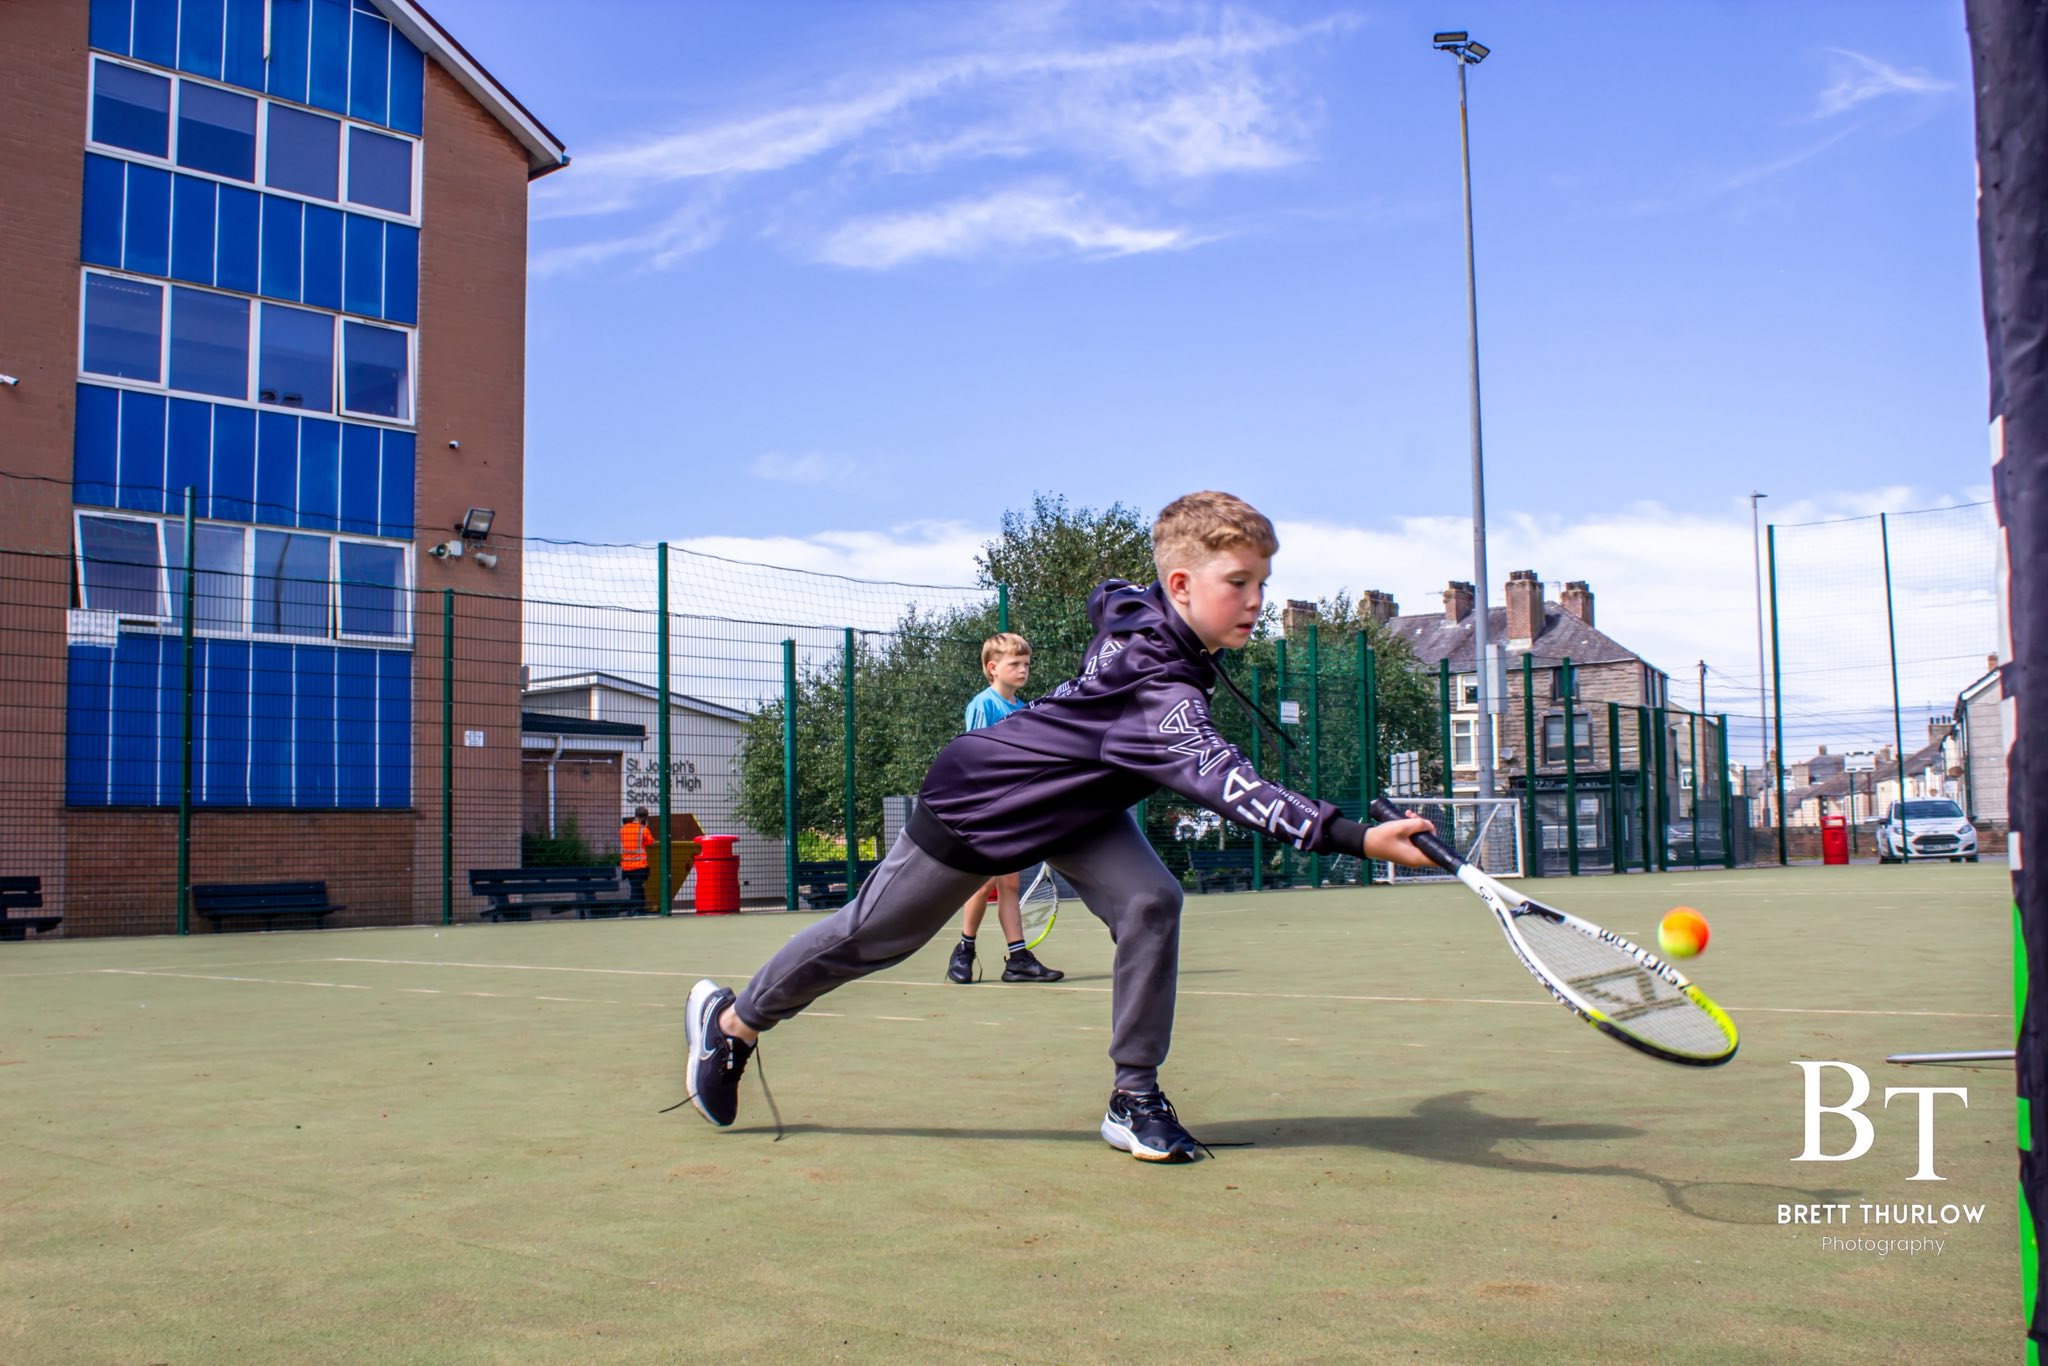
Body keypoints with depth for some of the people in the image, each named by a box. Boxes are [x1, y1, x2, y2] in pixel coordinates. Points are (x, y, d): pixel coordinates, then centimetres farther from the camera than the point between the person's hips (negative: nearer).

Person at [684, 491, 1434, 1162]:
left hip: (1074, 803, 8)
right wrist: (1353, 837, -64)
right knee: (870, 935, 8)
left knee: (1149, 901, -16)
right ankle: (731, 1020, 33)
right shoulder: (1160, 692, -41)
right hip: (978, 804, -8)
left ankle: (1134, 1097, -4)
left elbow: (1105, 595, 12)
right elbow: (1231, 788, -55)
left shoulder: (1132, 604, -14)